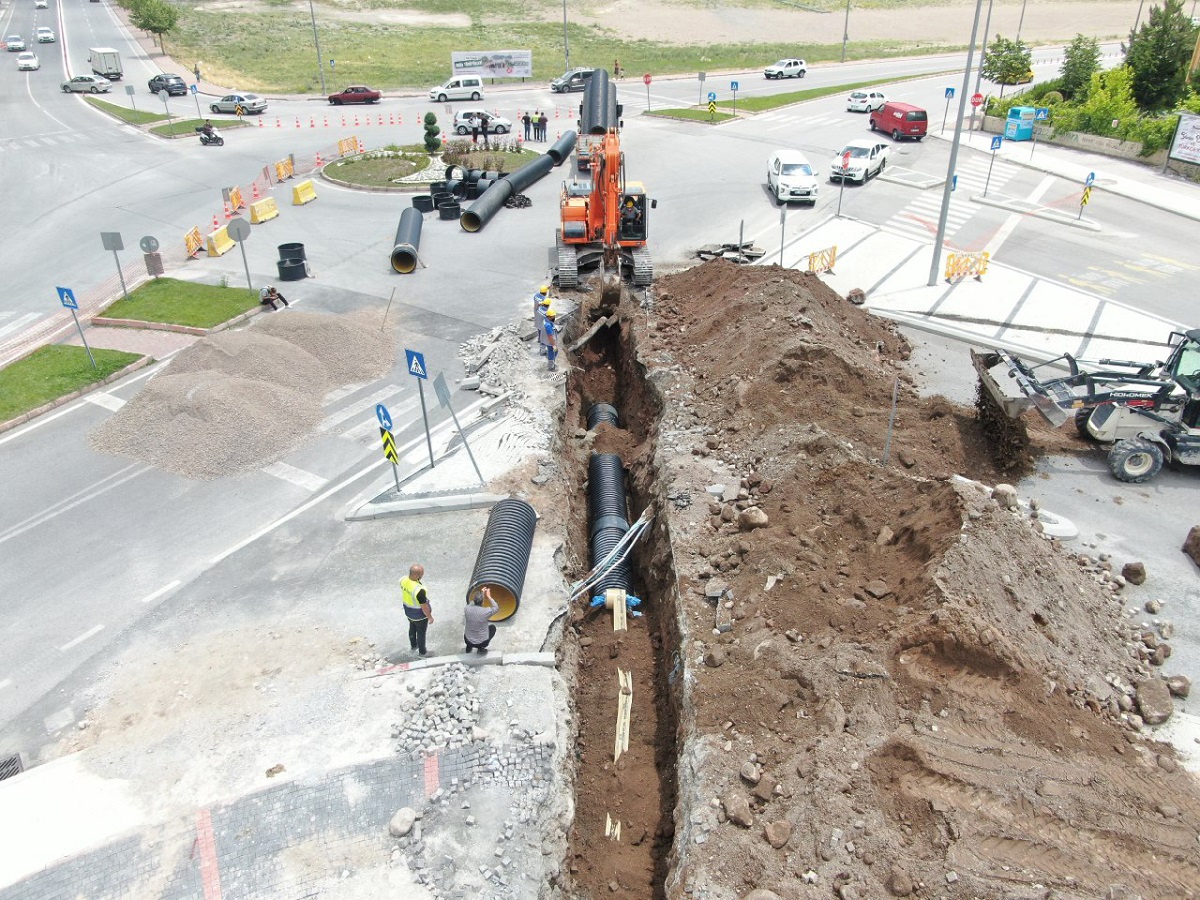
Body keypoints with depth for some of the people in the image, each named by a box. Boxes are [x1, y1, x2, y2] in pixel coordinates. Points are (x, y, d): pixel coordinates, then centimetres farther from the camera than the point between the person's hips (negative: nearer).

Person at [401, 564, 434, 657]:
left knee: (412, 628, 31)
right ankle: (422, 652, 41)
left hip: (408, 611, 6)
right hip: (419, 614, -6)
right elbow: (424, 606, -28)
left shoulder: (403, 580, -20)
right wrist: (430, 617, -11)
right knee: (421, 632, 19)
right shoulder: (419, 590, -41)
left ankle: (413, 645, 55)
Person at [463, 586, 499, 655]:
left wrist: (481, 593, 12)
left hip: (467, 640, 3)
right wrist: (488, 597, 1)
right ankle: (481, 649, 14)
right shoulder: (486, 611, -26)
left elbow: (471, 603, 9)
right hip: (481, 642, -3)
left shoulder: (467, 609, -17)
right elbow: (496, 608, -3)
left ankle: (469, 647, 30)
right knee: (493, 627, 24)